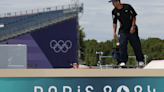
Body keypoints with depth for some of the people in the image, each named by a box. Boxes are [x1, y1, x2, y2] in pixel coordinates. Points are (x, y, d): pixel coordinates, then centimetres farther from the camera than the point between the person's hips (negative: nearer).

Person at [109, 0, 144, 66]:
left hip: (132, 30, -2)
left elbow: (134, 16, -4)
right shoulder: (114, 11, 0)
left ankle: (140, 60, 17)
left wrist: (133, 26, -13)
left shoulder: (127, 7, -8)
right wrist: (114, 32, -3)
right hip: (123, 31, 2)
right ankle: (123, 61, -6)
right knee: (122, 46, -11)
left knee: (136, 45, 2)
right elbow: (114, 22, 7)